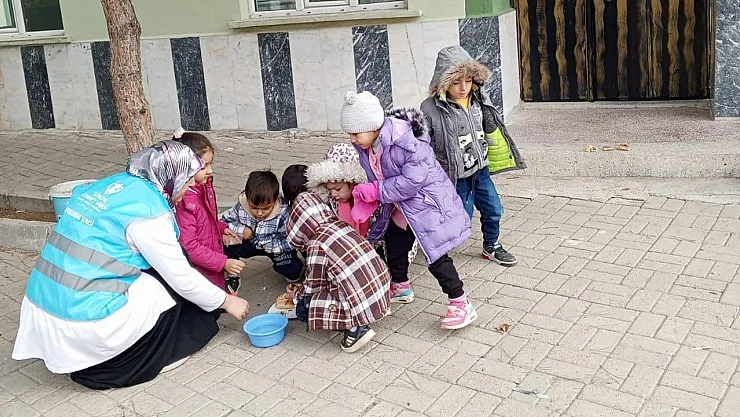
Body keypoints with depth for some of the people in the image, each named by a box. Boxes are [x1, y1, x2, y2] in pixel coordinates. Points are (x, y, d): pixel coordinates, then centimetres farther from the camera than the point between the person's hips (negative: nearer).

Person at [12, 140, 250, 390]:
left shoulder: (115, 183, 9)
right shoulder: (148, 210, -13)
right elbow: (182, 277, -8)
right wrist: (226, 301, 7)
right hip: (83, 320, -8)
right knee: (170, 285, 6)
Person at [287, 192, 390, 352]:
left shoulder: (317, 245, -12)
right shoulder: (342, 225, 10)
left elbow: (314, 286, 1)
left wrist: (297, 294, 22)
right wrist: (304, 287, 32)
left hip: (362, 305, -8)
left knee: (303, 307, 2)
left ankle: (355, 328, -5)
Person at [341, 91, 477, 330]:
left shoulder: (408, 141, -33)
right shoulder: (366, 147, -7)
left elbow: (411, 181, -33)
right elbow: (377, 180, 4)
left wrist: (375, 191, -30)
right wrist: (364, 198, -12)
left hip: (426, 203, -9)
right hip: (400, 207, 9)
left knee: (435, 255, -9)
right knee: (394, 246, 22)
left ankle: (461, 304, 3)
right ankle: (400, 287, 47)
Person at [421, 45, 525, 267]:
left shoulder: (479, 99, -4)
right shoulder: (430, 109, -21)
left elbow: (491, 130, 13)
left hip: (480, 169, 6)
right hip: (455, 175, -6)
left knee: (493, 210, 15)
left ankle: (491, 246, 39)